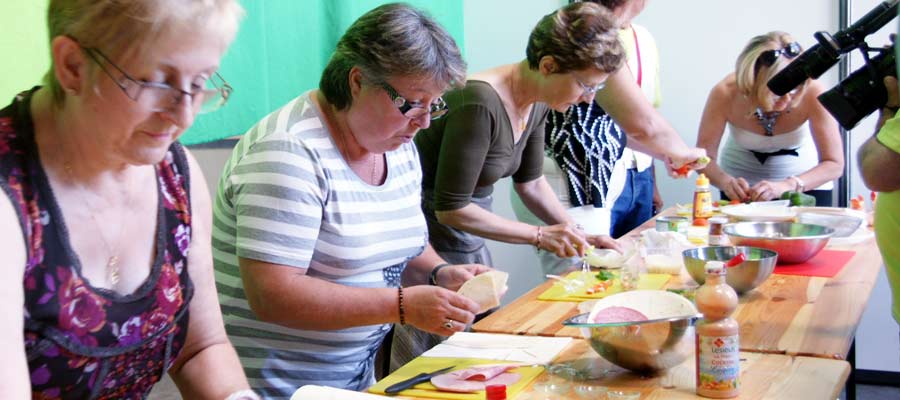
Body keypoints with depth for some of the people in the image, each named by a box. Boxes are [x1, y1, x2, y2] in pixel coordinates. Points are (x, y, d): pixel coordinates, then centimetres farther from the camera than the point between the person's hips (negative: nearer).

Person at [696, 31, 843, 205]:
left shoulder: (813, 94, -30)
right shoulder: (724, 94, -28)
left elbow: (834, 165, -26)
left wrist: (787, 186, -42)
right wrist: (726, 181, -39)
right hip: (743, 183, 0)